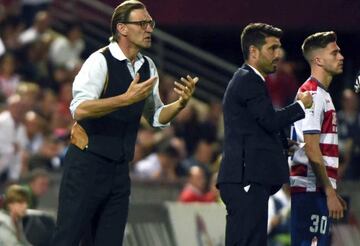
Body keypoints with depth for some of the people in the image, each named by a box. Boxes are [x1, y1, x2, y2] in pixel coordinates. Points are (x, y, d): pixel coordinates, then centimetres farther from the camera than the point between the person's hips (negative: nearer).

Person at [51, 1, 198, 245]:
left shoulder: (148, 67, 10)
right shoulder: (100, 61, -13)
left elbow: (156, 117, 19)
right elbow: (79, 109, -27)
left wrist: (181, 103, -1)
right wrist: (127, 98, -35)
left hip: (119, 170, 7)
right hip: (88, 165, -7)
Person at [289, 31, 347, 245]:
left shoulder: (322, 94, 19)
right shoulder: (312, 94, -11)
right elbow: (312, 151, -17)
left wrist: (332, 191, 19)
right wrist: (330, 192, -18)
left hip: (319, 190, 10)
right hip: (311, 190, -10)